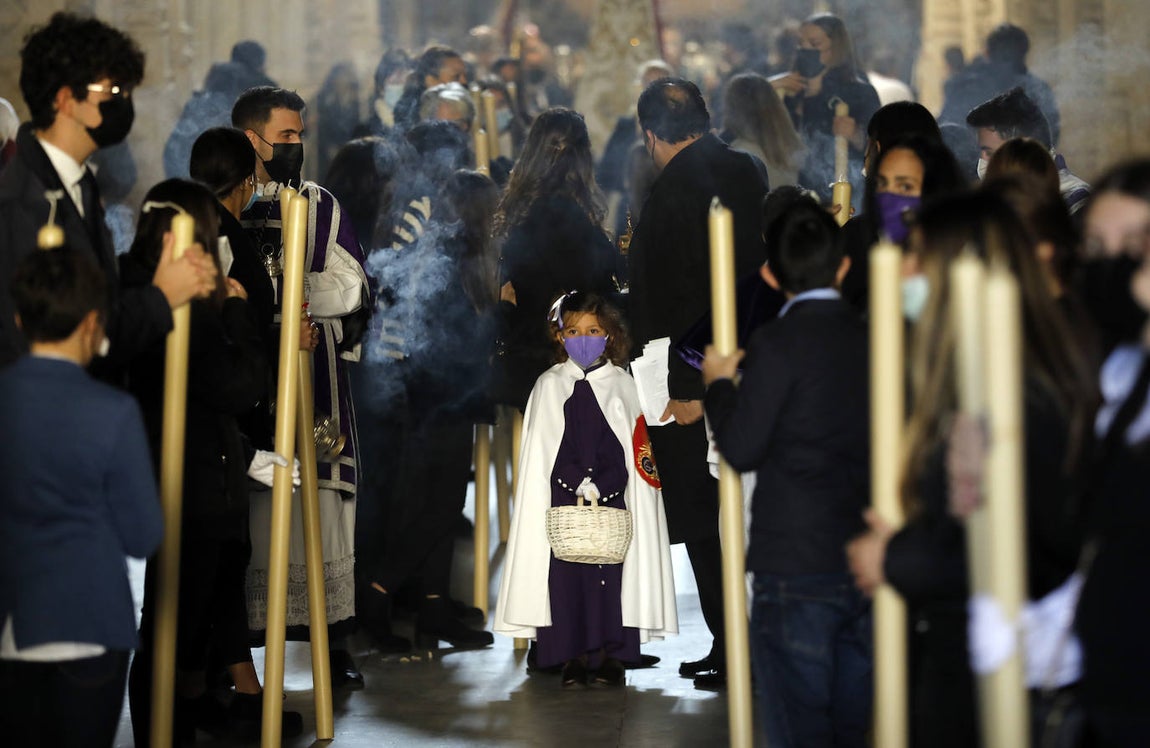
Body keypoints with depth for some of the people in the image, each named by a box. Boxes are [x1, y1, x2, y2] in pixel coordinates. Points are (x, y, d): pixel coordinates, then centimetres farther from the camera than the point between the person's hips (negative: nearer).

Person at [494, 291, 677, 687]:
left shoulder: (622, 385, 8)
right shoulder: (550, 385, 8)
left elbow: (630, 449, 2)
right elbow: (548, 451, 3)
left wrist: (599, 488, -9)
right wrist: (580, 486, -8)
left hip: (612, 495, 0)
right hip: (563, 496, 0)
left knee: (610, 570, -3)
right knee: (565, 572, -4)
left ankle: (609, 655, 3)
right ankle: (573, 657, 1)